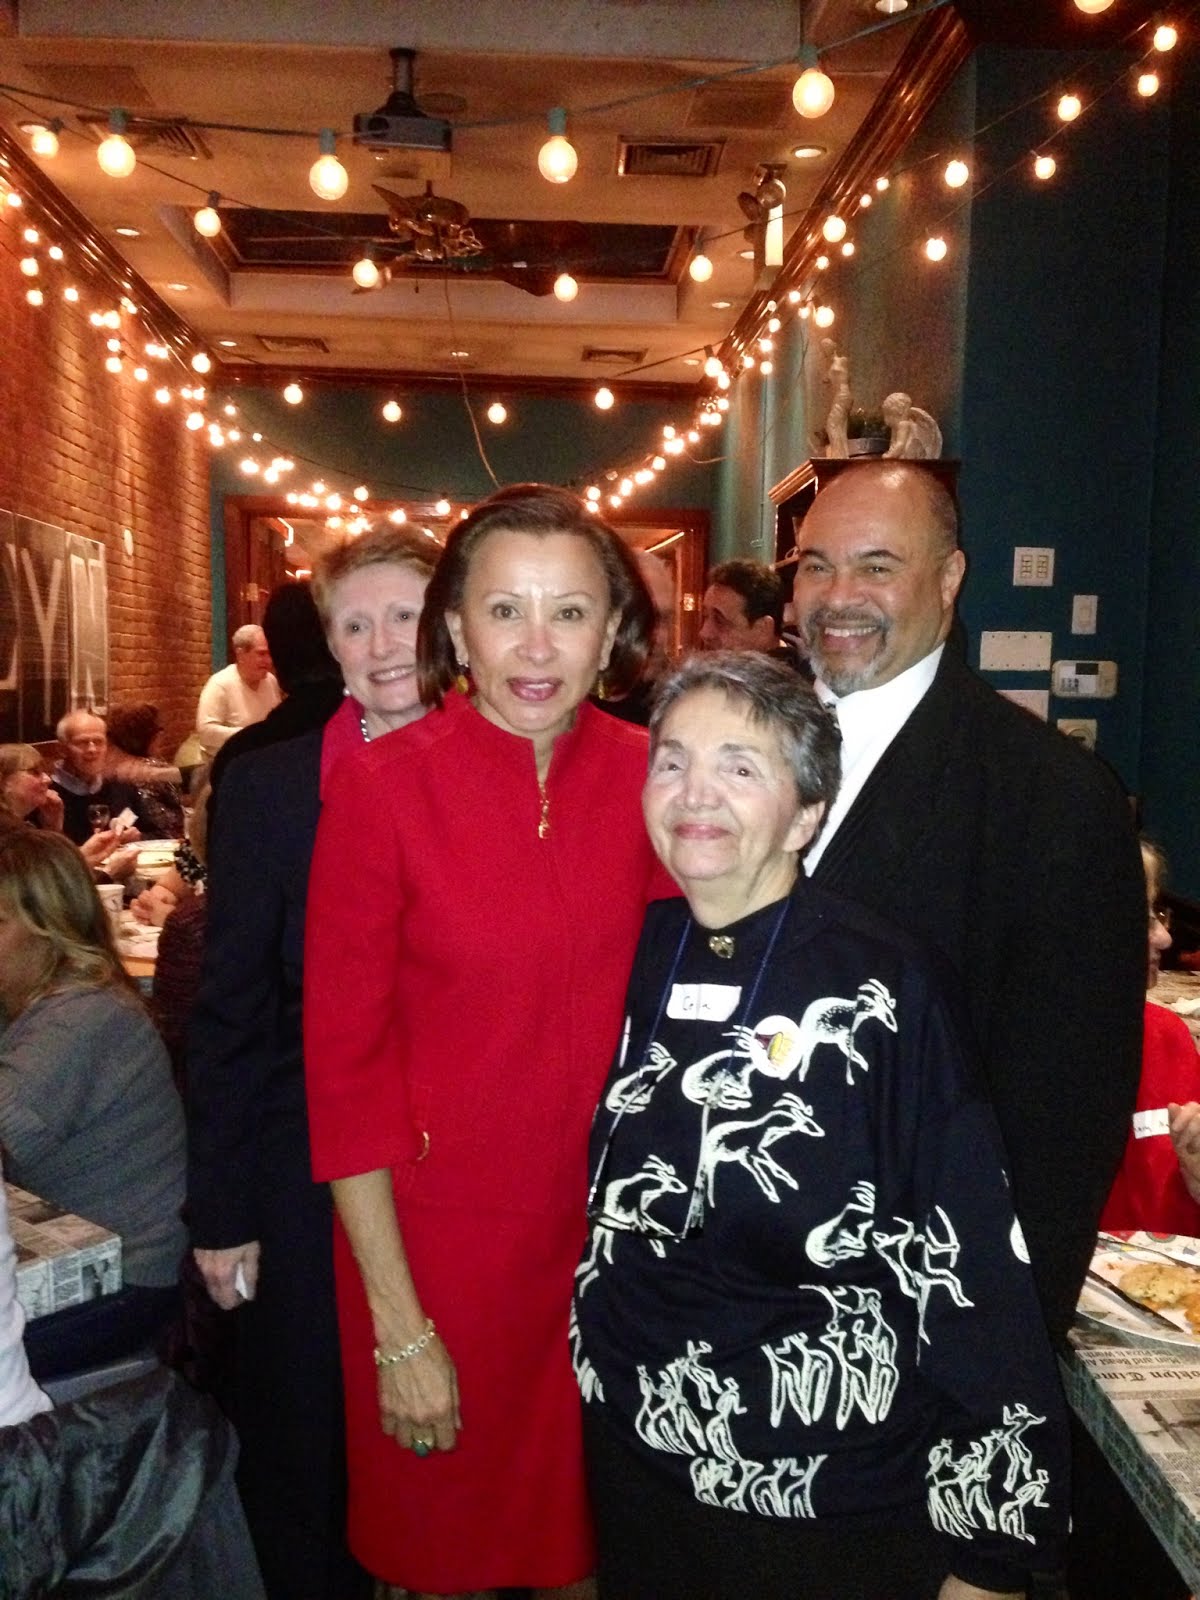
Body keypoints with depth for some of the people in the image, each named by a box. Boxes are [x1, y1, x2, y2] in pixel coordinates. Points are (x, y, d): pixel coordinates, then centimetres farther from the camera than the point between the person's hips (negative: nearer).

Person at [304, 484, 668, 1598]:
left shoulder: (648, 777, -5)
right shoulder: (382, 785, -14)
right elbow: (344, 1059, -11)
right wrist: (398, 1327, -10)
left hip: (607, 1216, 3)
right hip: (436, 1223, -2)